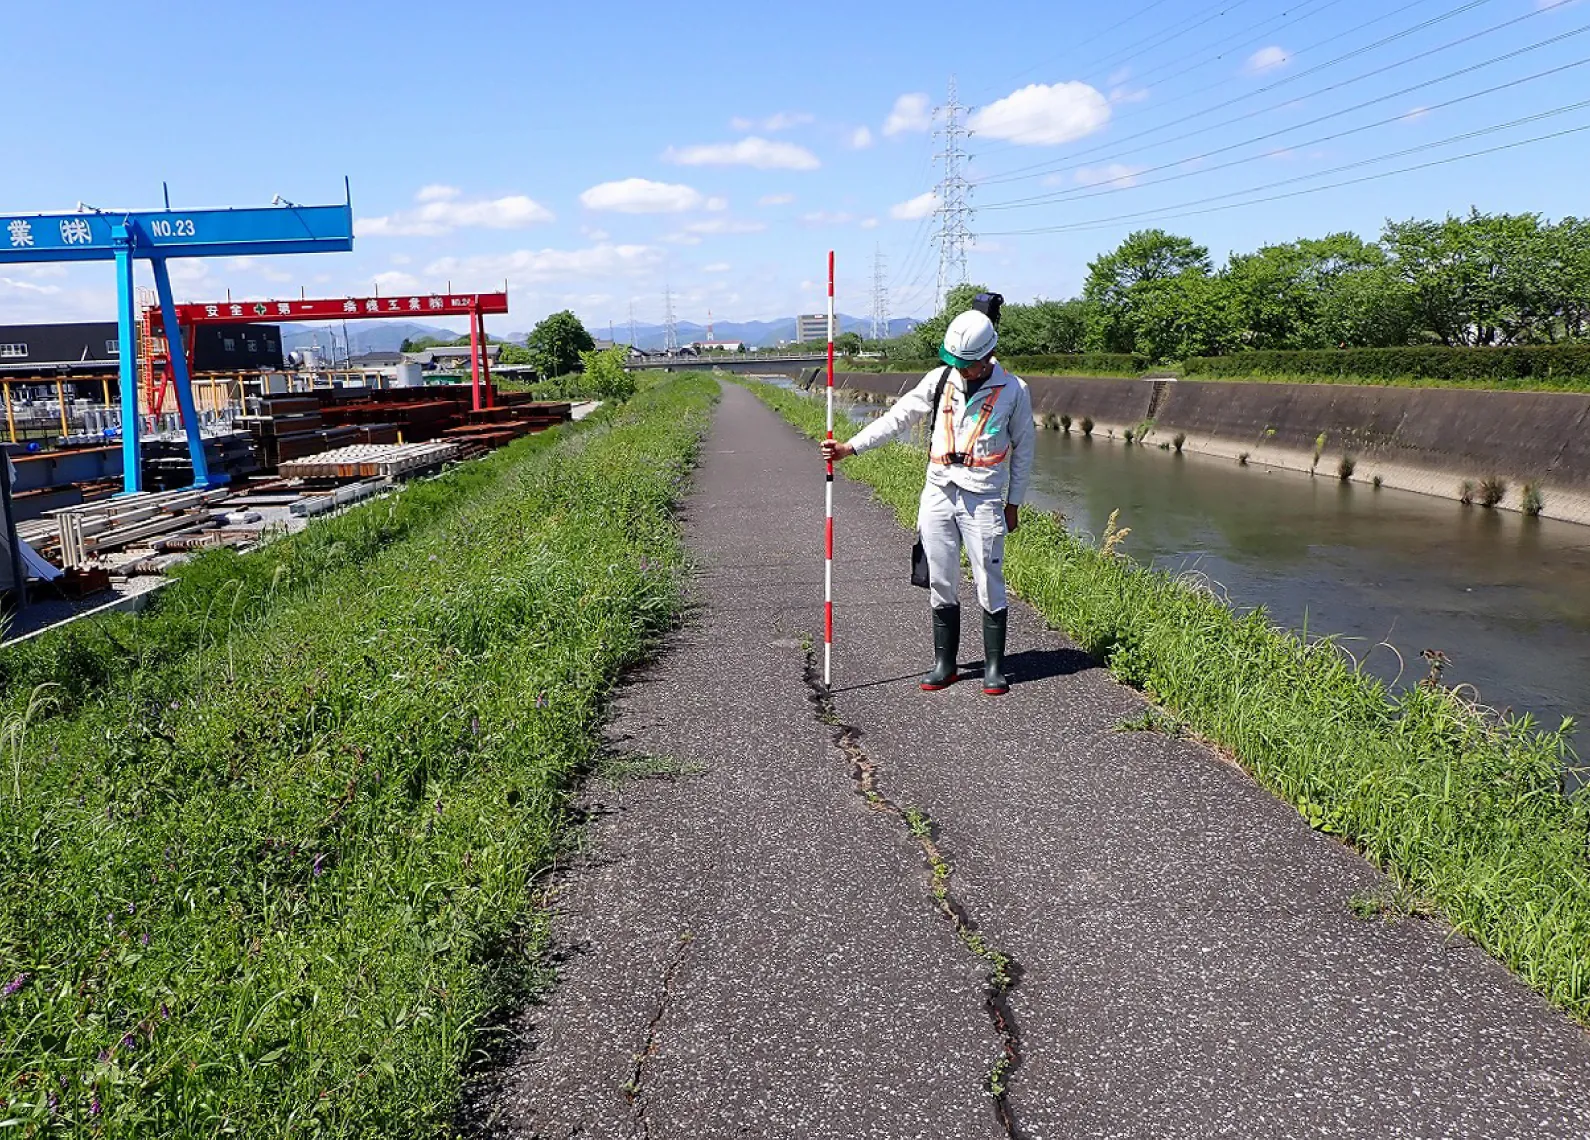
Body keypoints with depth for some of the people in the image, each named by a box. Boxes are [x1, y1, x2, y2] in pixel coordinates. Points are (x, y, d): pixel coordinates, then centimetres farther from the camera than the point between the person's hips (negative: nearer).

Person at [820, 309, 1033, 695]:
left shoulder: (1013, 391, -3)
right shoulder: (940, 380, 4)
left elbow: (1023, 450, 5)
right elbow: (897, 417, 5)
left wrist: (1013, 503, 5)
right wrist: (849, 447, -2)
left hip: (984, 499, -3)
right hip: (938, 493, 3)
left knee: (989, 584, 0)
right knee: (941, 583, 7)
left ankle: (994, 667, 13)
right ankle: (945, 663, 19)